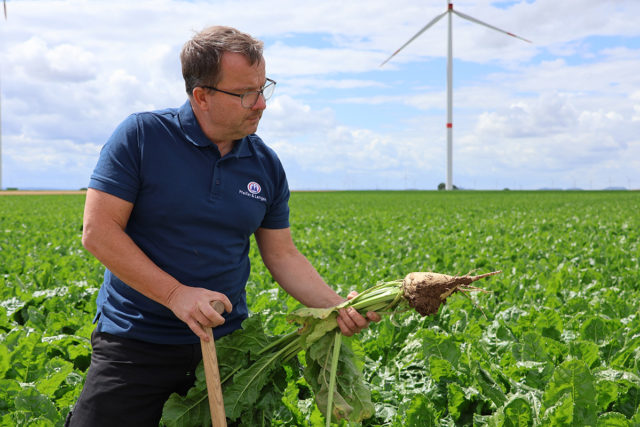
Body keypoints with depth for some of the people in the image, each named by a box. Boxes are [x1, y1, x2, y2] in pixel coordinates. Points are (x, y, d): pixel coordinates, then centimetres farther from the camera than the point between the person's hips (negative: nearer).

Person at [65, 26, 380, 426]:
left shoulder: (267, 165, 1)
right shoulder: (141, 136, -11)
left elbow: (282, 255, 6)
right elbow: (98, 231, -13)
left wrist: (336, 305, -8)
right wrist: (175, 294, -20)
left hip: (225, 342, 4)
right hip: (135, 347, -3)